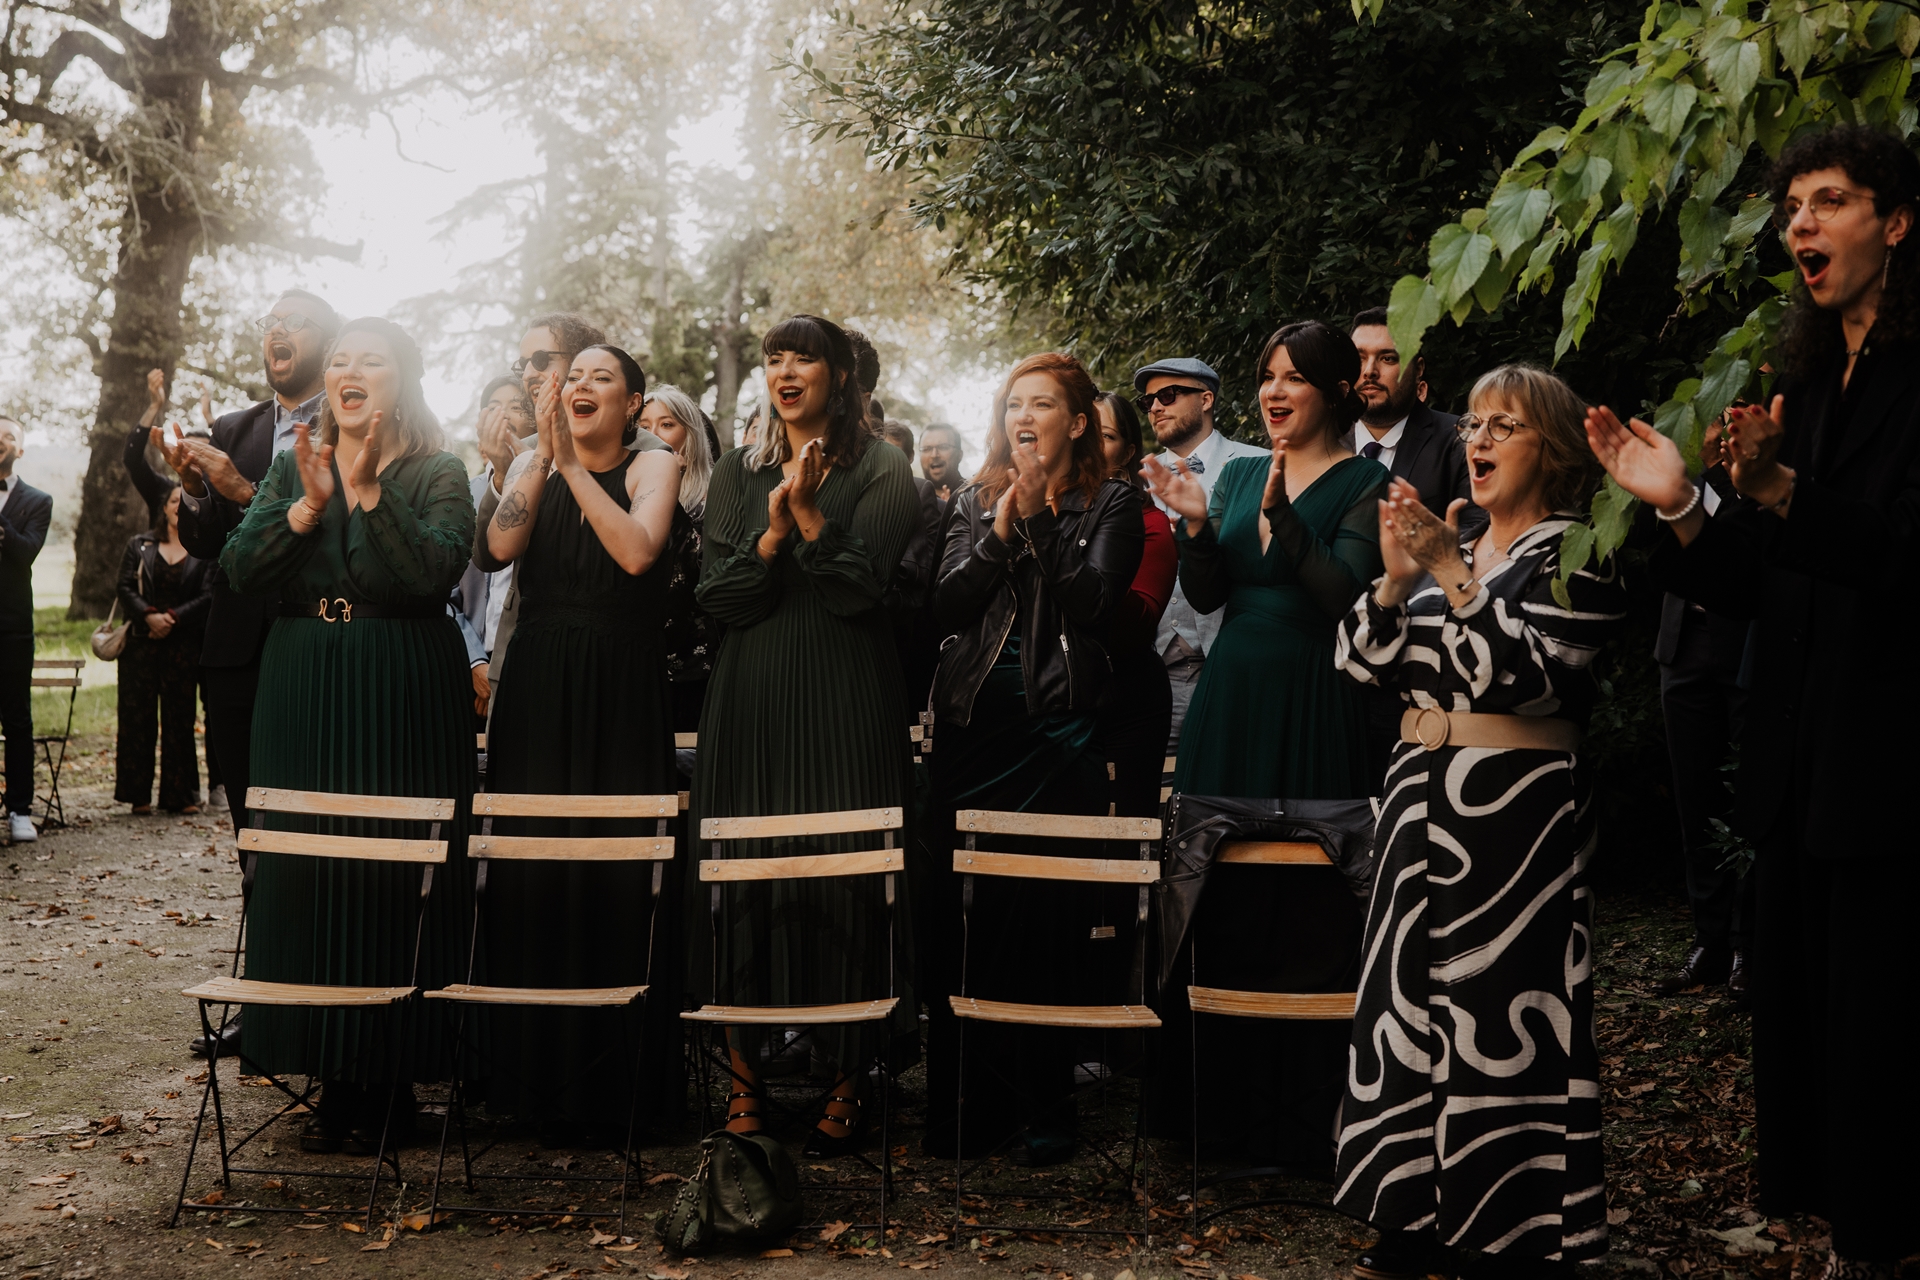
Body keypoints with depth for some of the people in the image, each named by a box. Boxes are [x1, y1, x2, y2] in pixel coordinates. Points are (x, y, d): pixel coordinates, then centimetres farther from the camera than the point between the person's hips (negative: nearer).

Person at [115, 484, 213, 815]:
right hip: (141, 642, 1)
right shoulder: (139, 545, 11)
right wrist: (149, 616, -13)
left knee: (180, 716, 1)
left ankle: (180, 794, 7)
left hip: (184, 643, -1)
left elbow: (208, 597, -2)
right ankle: (138, 794, 5)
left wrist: (173, 617, -14)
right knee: (137, 714, -1)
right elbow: (126, 588, 3)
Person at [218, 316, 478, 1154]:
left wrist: (370, 489, -17)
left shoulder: (436, 474, 1)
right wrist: (308, 506, -13)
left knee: (394, 880, -4)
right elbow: (241, 572, 1)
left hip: (403, 702, -4)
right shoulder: (292, 469, 13)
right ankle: (331, 1077, 11)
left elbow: (434, 572, -15)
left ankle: (385, 1083, 4)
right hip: (304, 697, 4)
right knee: (309, 876, 3)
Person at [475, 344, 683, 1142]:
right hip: (537, 689, 3)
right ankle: (541, 1079, 13)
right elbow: (500, 544, -9)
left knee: (617, 881, -4)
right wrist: (545, 455, -16)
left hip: (621, 694, -3)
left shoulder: (653, 464, 1)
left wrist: (573, 464, -18)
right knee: (531, 878, 3)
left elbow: (638, 551, -18)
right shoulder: (532, 463, 10)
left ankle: (609, 1086, 6)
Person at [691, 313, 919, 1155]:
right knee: (744, 875, 0)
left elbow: (859, 588, -6)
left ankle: (847, 1078, 3)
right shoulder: (736, 474, 14)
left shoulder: (880, 472, 4)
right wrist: (774, 533, -11)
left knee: (844, 875, -5)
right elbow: (716, 596, 3)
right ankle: (744, 1072, 9)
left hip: (844, 701, -3)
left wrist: (811, 513, -15)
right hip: (752, 699, 3)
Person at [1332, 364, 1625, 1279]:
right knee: (1407, 1000, 7)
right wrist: (1395, 578, -7)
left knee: (1500, 1009, -6)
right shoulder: (1450, 545, 16)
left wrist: (1454, 575, -19)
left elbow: (1533, 672, -16)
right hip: (1421, 794, 7)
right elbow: (1360, 659, 9)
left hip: (1518, 804, -7)